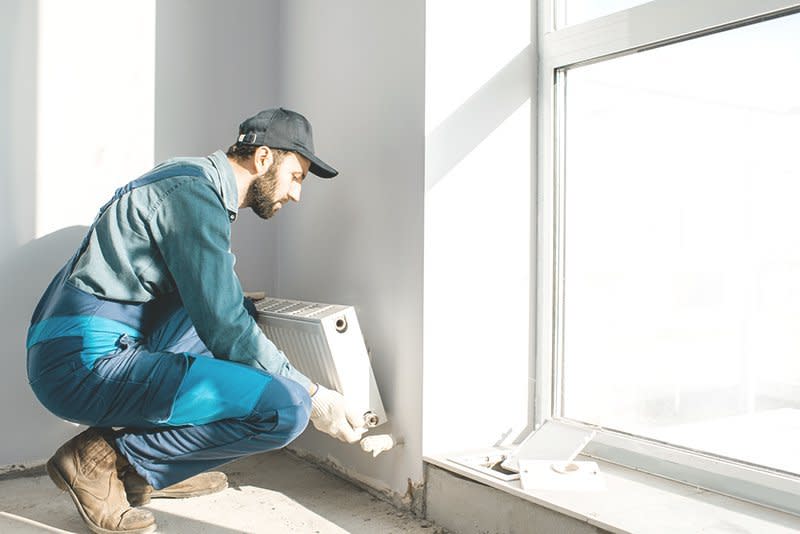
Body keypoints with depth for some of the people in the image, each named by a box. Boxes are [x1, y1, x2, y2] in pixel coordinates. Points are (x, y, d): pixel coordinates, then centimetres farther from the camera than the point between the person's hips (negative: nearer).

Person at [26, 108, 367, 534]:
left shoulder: (196, 182, 18)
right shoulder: (195, 193, -12)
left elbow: (218, 307, 28)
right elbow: (227, 330, -14)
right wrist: (313, 397, -7)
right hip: (86, 364, -10)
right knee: (284, 407, -18)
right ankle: (106, 458, -5)